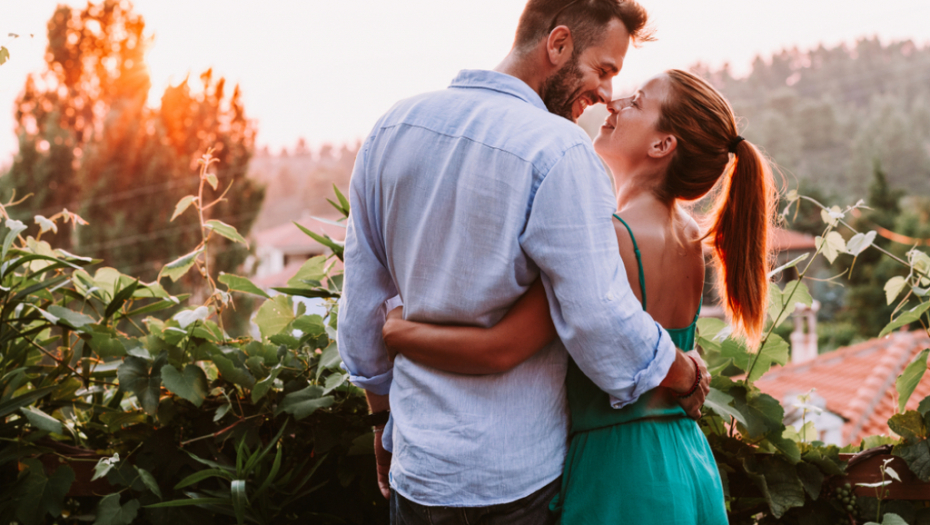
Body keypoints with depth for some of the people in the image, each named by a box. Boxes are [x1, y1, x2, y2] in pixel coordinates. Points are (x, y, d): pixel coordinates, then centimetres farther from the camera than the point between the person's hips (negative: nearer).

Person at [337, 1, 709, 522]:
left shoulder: (393, 127, 2)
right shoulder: (558, 151, -19)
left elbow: (362, 308, 8)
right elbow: (603, 327, -22)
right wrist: (688, 375, -2)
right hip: (521, 478, -5)